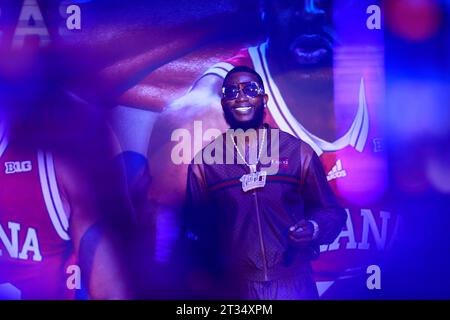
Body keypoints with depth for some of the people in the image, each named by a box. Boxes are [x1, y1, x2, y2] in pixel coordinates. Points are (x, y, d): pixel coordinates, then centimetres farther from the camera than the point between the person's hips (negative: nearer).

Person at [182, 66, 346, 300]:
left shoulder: (299, 152, -1)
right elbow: (196, 226, 7)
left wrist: (313, 229, -15)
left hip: (295, 285, 0)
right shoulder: (204, 163, -1)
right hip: (235, 288, 0)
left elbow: (330, 212, 5)